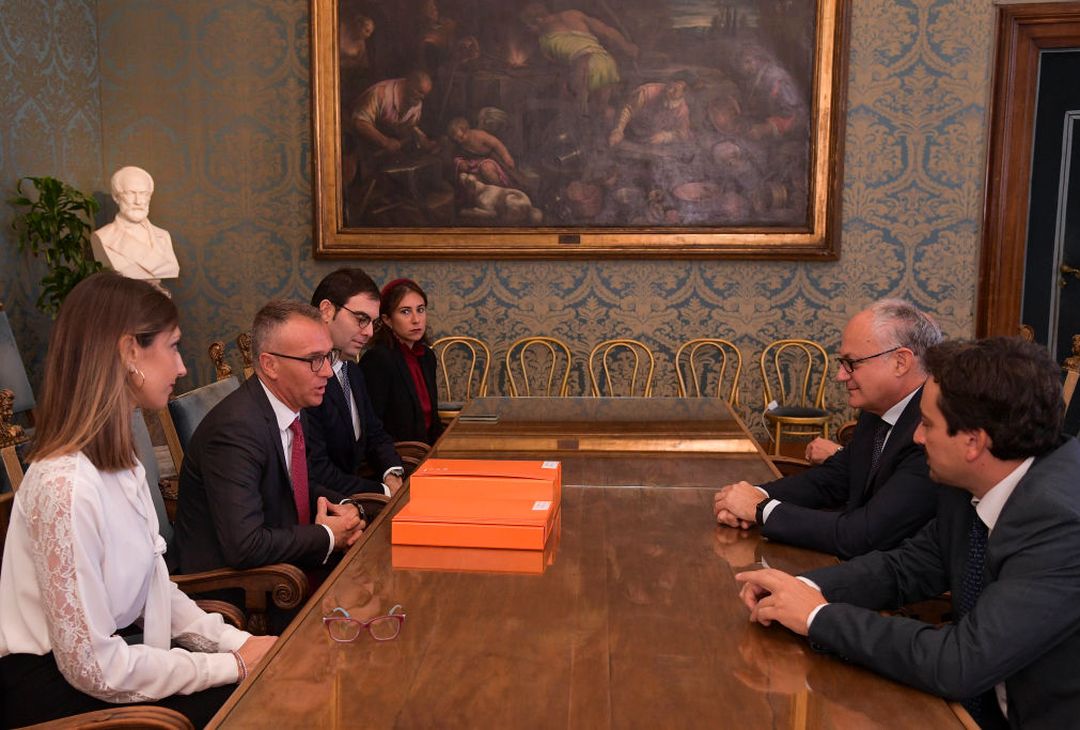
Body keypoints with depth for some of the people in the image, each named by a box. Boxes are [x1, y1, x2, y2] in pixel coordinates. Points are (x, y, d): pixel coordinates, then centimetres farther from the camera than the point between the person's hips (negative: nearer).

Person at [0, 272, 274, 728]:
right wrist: (233, 665, -17)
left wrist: (238, 643, -5)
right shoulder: (67, 485, -26)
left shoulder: (120, 464, 4)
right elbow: (93, 667, -23)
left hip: (106, 660, 8)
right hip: (60, 693, -8)